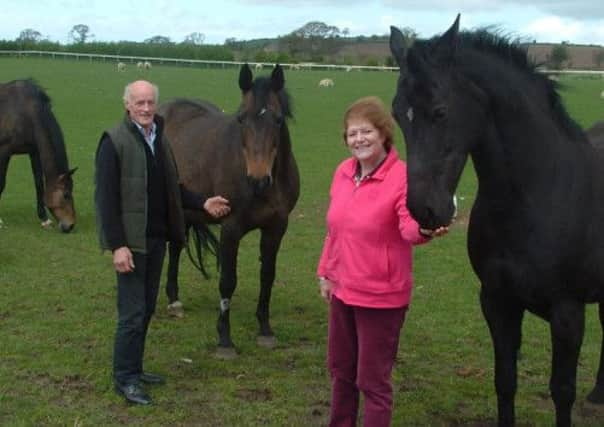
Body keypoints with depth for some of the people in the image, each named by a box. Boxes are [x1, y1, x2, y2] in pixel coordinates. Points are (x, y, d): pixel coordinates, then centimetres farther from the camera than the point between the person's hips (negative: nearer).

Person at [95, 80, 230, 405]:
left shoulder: (159, 139, 11)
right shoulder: (114, 141, -12)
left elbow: (173, 188, 18)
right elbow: (106, 198, -16)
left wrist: (203, 203, 5)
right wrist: (118, 246, -21)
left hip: (157, 238, 8)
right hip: (131, 241, -7)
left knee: (146, 309, 15)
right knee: (132, 312, -3)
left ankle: (133, 369, 28)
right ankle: (124, 379, 10)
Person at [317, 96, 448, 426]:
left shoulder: (401, 177, -18)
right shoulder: (343, 172, 3)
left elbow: (409, 226, -32)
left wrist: (425, 229, -55)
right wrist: (325, 273, 14)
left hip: (381, 296, -7)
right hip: (342, 289, 7)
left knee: (373, 379, 4)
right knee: (340, 369, 23)